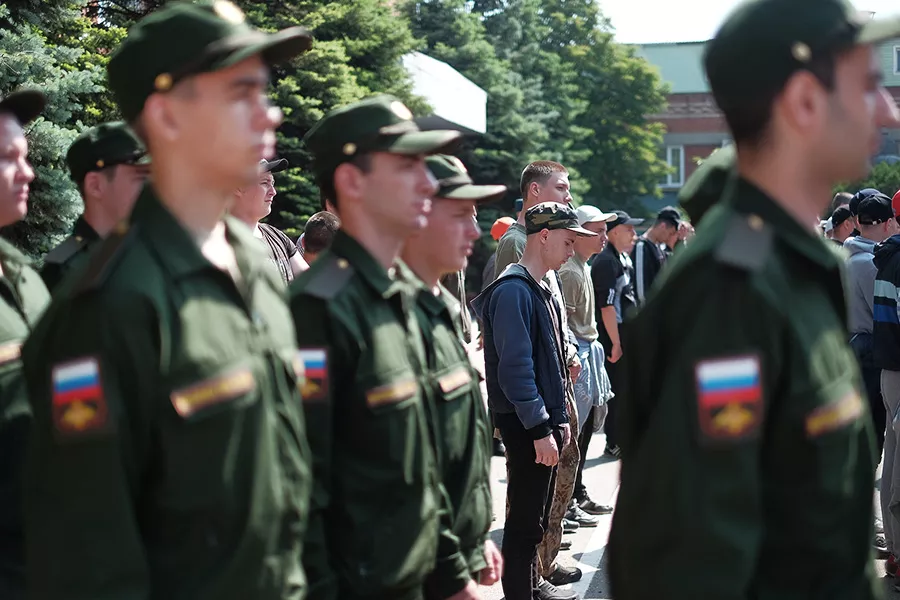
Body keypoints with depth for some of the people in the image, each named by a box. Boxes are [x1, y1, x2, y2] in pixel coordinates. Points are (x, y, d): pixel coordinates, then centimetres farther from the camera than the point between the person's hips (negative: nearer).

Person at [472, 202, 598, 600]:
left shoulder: (543, 290, 13)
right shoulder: (513, 291, -18)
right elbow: (515, 369, -24)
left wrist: (559, 418, 18)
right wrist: (540, 429, -23)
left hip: (545, 421, 10)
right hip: (525, 425, -10)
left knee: (537, 514, 19)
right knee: (525, 519, -3)